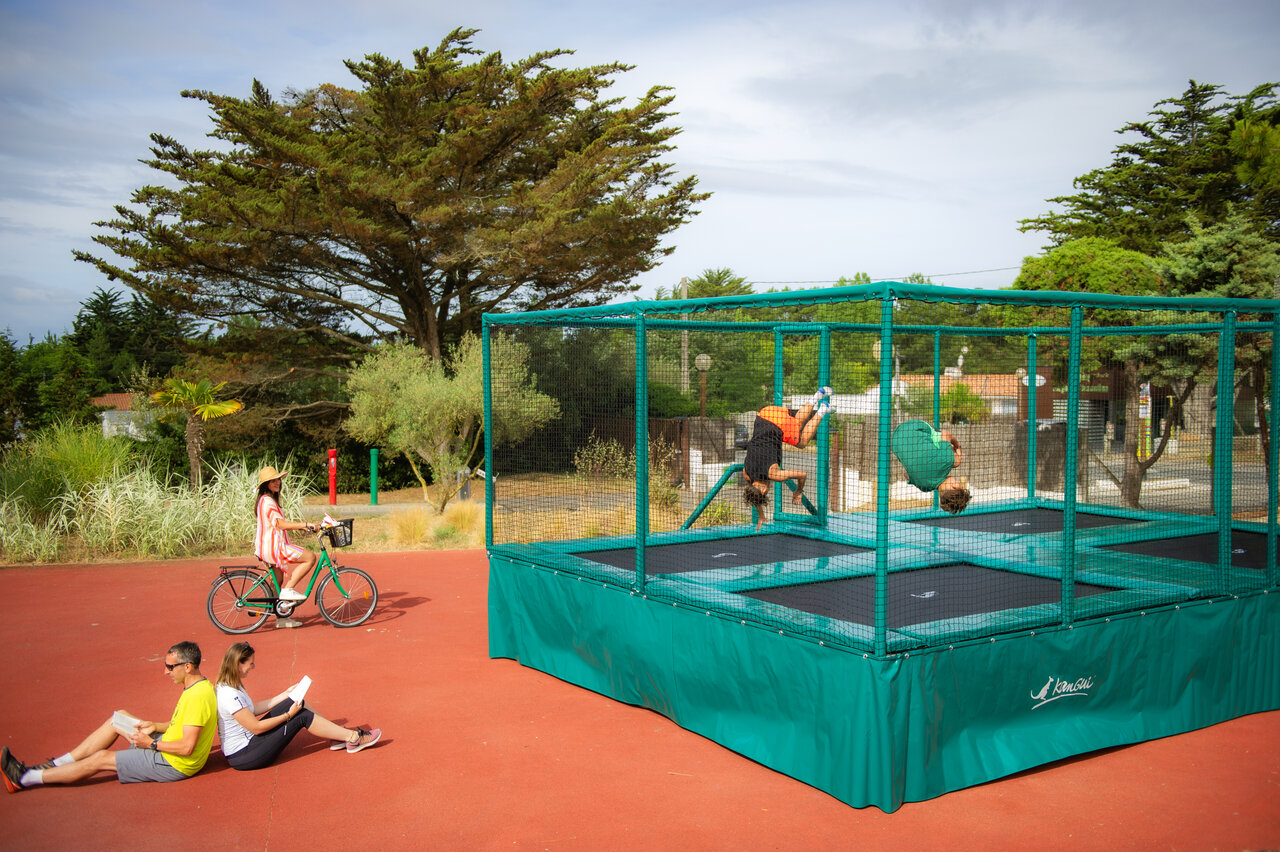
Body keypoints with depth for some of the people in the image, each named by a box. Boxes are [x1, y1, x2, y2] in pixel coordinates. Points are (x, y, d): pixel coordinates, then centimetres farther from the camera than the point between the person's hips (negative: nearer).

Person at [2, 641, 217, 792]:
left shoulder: (198, 696, -28)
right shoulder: (198, 686, 5)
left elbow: (187, 747, -29)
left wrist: (151, 744, -18)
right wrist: (155, 726, 7)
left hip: (174, 764, -10)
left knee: (100, 758, -5)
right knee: (119, 718, 10)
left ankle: (23, 779, 6)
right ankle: (56, 765, 15)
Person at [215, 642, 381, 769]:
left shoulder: (228, 686, 6)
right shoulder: (230, 696, -25)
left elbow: (253, 709, 16)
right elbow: (256, 727, -21)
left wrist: (286, 694, 14)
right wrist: (288, 715, -13)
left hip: (248, 739, 10)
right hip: (242, 756, -10)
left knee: (296, 703, 5)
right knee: (302, 716, -11)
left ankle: (339, 735, 11)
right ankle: (353, 738, -2)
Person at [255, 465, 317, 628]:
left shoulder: (270, 500, 18)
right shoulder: (267, 501, -16)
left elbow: (279, 523, 23)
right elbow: (280, 524, -27)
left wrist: (301, 525, 17)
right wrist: (305, 525, -29)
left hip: (271, 546, 11)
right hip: (272, 547, -11)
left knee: (278, 581, 17)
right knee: (310, 557, -15)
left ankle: (281, 618, 24)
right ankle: (288, 590, -13)